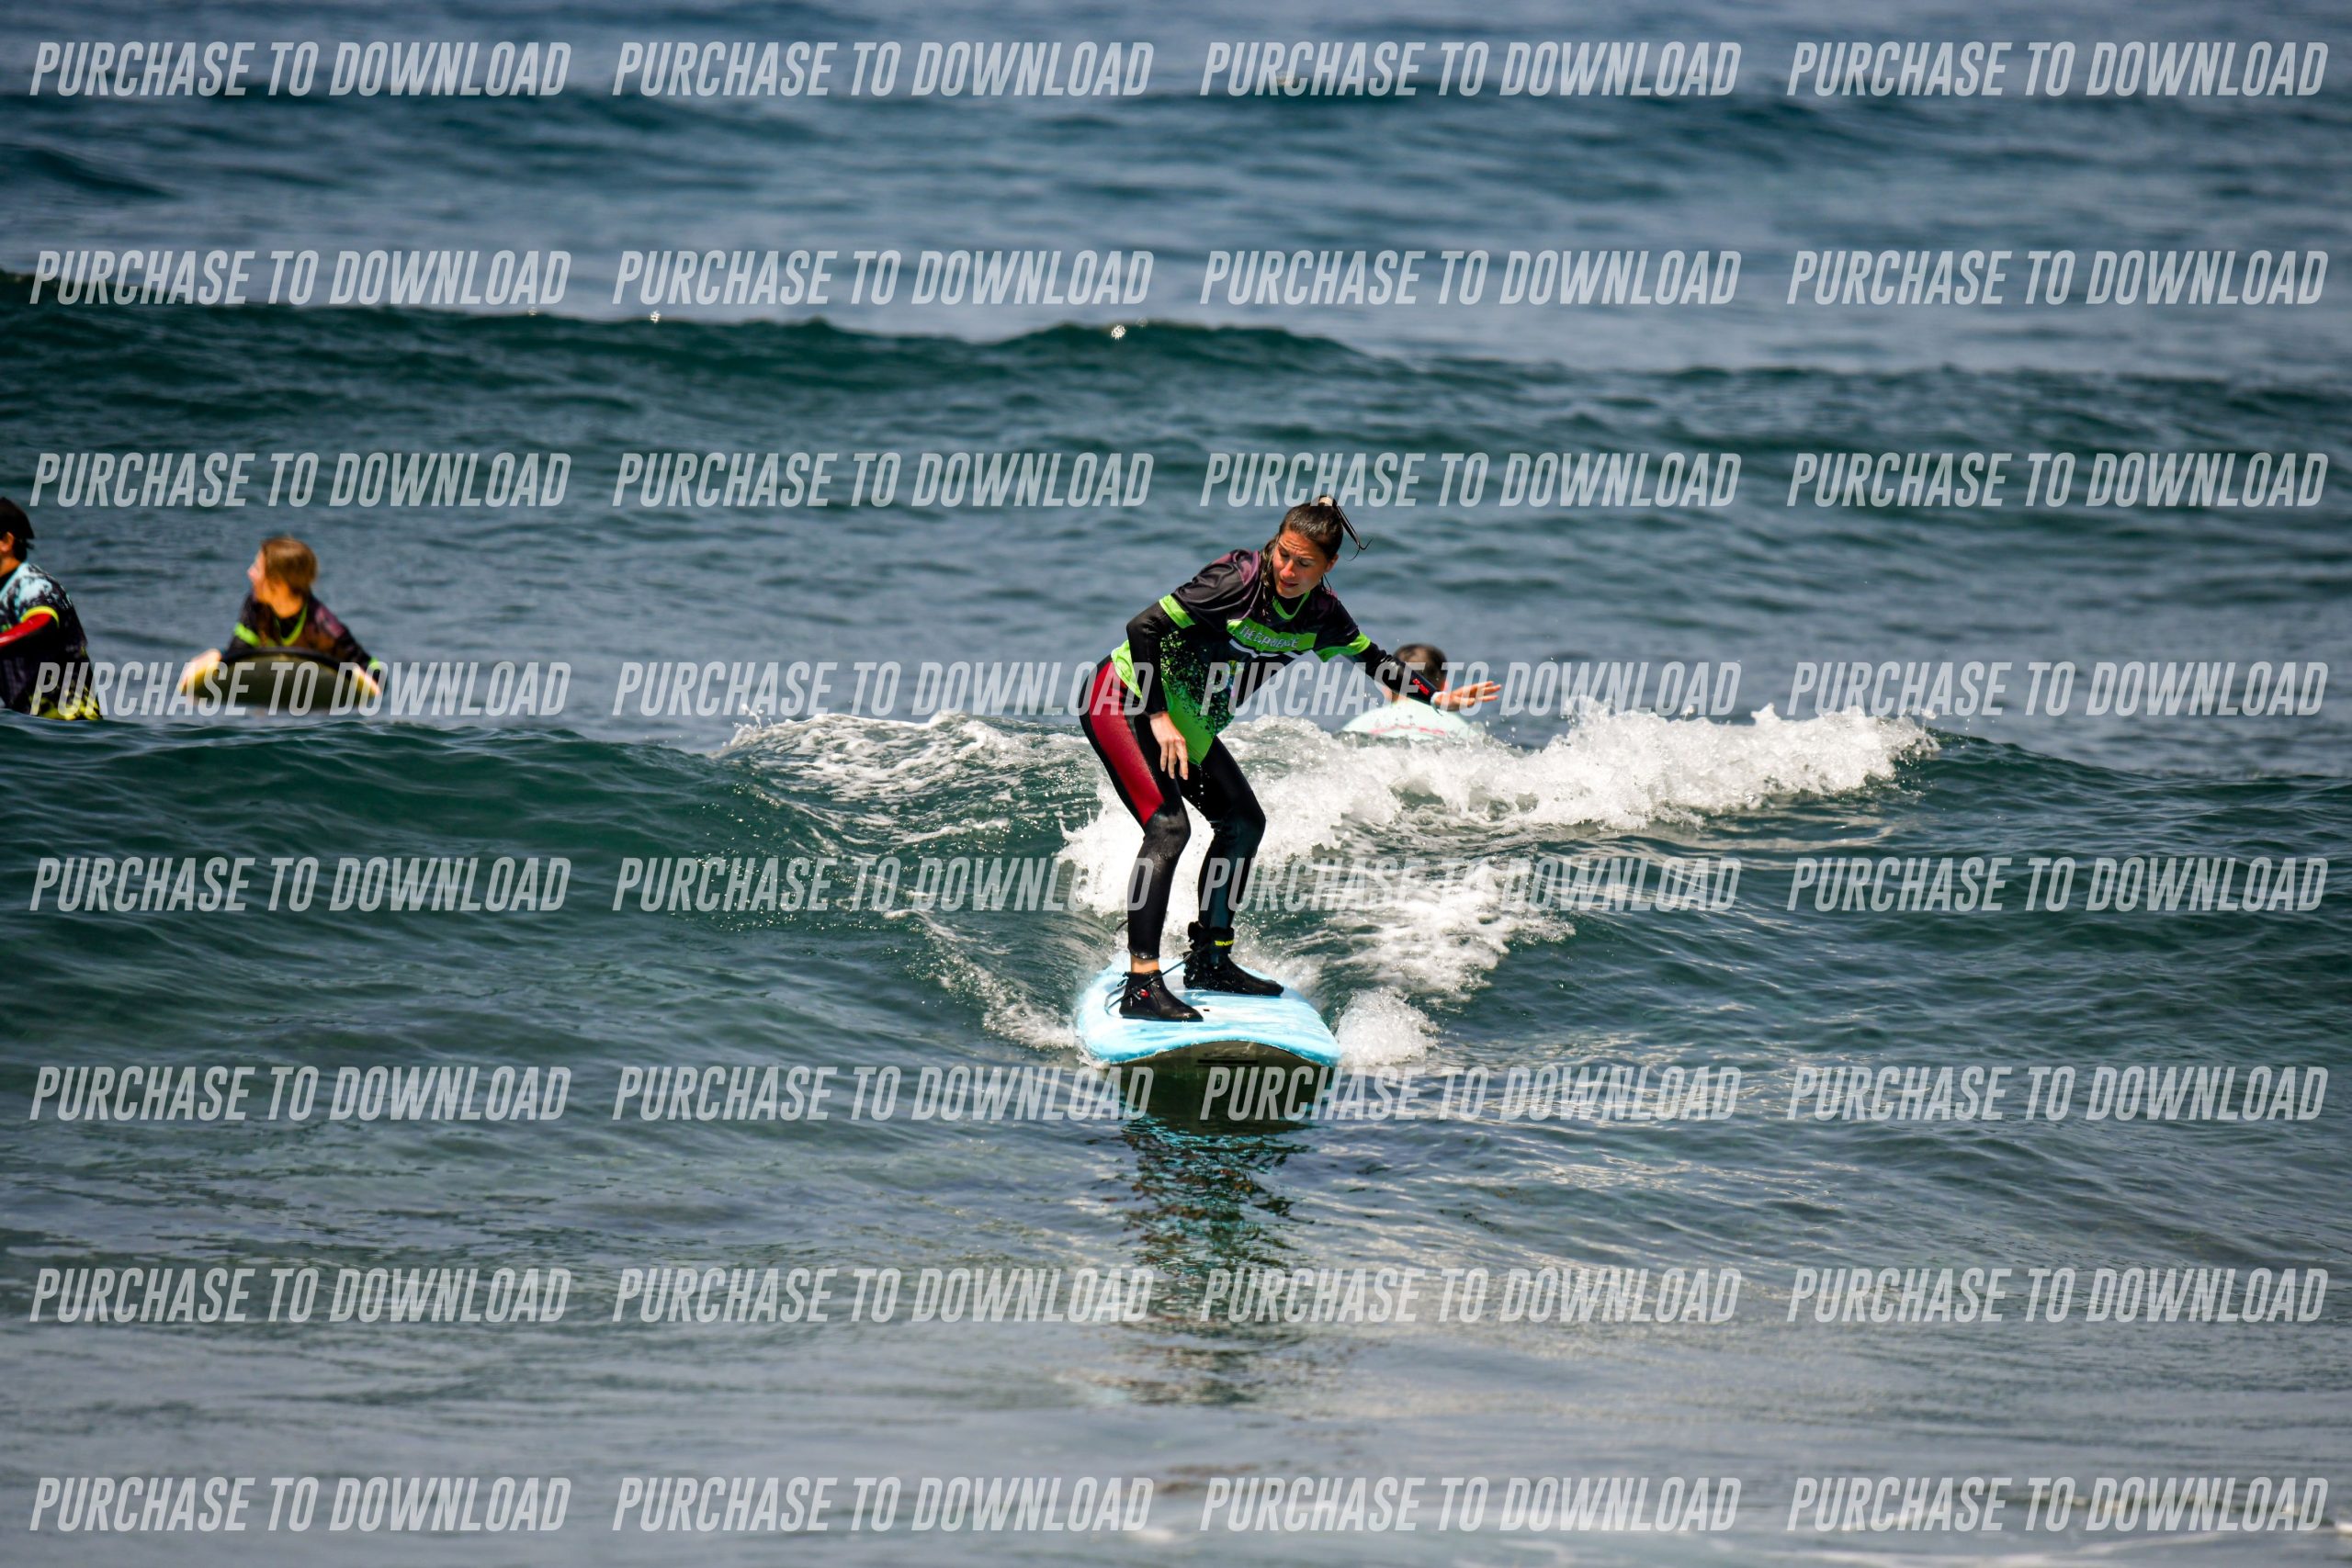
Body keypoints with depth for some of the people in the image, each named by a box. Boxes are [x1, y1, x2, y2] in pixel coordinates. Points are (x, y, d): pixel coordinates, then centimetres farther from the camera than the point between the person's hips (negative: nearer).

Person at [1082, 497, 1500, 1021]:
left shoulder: (1322, 615, -7)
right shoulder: (1239, 580, -27)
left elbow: (1371, 658, 12)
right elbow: (1143, 626, -25)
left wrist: (1438, 698, 3)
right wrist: (1158, 717, -26)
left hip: (1190, 722, 8)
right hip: (1124, 700, -8)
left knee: (1243, 822, 11)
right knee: (1168, 826, -21)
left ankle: (1209, 961, 24)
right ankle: (1141, 986, -25)